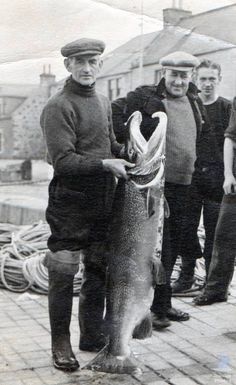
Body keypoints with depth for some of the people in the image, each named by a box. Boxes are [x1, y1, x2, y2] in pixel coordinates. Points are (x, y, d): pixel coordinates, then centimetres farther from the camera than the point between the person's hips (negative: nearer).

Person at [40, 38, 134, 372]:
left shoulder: (103, 103, 12)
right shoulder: (58, 106, -12)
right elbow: (63, 161, -19)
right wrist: (105, 164, -24)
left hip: (102, 203, 8)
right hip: (70, 203, -7)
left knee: (98, 270, 15)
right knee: (63, 275, -1)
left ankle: (93, 336, 30)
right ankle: (61, 345, 14)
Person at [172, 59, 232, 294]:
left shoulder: (227, 108, 1)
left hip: (216, 178, -3)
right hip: (189, 176, 3)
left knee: (213, 228, 2)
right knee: (186, 226, 5)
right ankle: (186, 275, 19)